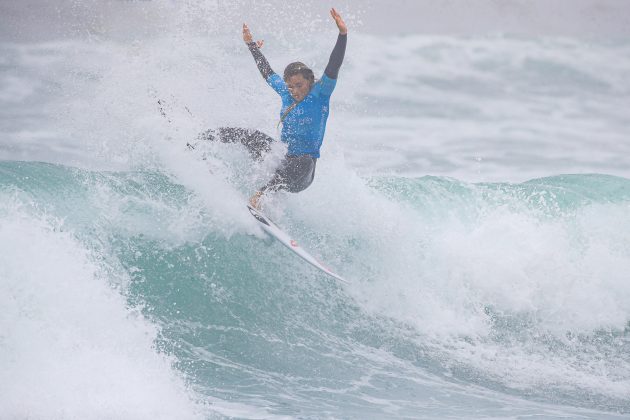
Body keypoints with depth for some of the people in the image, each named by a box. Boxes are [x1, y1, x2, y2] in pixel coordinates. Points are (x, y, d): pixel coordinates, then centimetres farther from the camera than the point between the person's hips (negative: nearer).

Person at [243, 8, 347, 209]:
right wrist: (251, 46, 37)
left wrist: (343, 34, -27)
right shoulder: (286, 93, 11)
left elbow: (334, 66, -16)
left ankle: (260, 196, -56)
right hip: (282, 154, 8)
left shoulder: (319, 94, -4)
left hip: (304, 163, -8)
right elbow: (267, 72, 27)